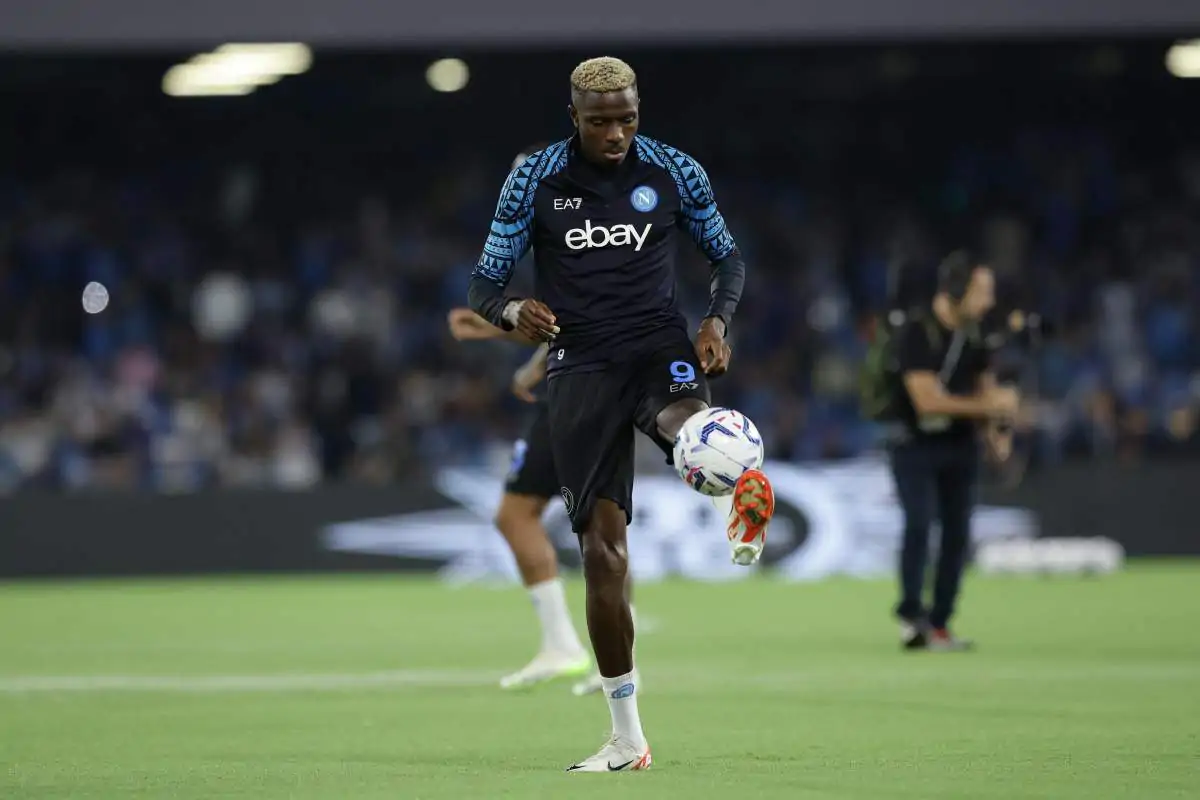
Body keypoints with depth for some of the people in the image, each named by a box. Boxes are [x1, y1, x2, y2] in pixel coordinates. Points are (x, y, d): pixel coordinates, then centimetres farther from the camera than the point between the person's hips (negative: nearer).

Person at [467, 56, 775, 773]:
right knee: (601, 539, -5)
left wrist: (719, 321, -8)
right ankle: (628, 739, 3)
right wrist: (513, 310, -18)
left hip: (659, 343, 0)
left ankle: (746, 501, -72)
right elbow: (484, 285, 6)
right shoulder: (535, 180, 1)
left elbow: (728, 256, 13)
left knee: (686, 419, -39)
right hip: (582, 363, 0)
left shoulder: (675, 172, 2)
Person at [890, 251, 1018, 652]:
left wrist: (996, 431, -4)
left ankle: (939, 625, 7)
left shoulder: (974, 334, 3)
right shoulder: (916, 331, -18)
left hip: (960, 446, 6)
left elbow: (986, 387, 14)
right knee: (919, 522, -21)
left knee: (957, 533, 2)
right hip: (917, 445, -6)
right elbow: (928, 400, -23)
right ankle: (911, 615, -18)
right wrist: (988, 406, -18)